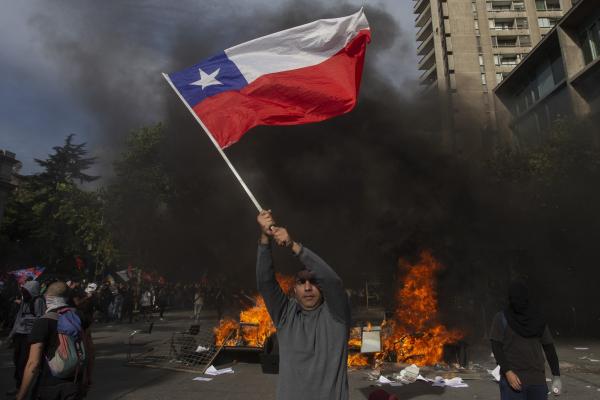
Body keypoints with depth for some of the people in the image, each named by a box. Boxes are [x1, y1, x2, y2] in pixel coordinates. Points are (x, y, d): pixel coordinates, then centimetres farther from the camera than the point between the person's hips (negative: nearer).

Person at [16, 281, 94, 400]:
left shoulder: (43, 322, -14)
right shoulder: (79, 316, -1)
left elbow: (33, 364, -17)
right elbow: (89, 349, 6)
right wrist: (87, 377, 18)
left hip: (50, 387, -3)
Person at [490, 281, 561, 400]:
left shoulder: (538, 320, 6)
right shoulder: (501, 318, -4)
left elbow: (549, 347, 9)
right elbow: (496, 346, -9)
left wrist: (556, 374, 3)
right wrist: (507, 372, -18)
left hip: (537, 379, 3)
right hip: (512, 379, -3)